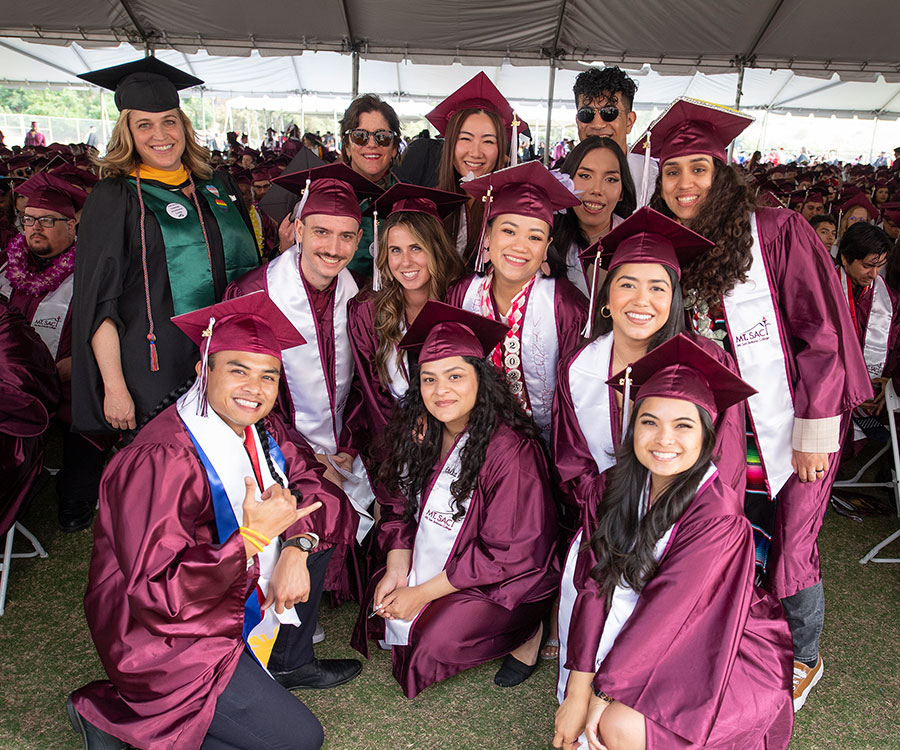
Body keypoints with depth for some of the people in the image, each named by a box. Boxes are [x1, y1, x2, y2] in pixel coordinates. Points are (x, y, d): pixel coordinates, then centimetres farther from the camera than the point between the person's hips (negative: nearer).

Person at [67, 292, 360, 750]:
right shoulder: (161, 461, -29)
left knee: (317, 523, 4)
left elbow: (312, 482, 4)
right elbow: (155, 593, -30)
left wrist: (296, 547, -14)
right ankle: (109, 712, 2)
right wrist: (253, 536, -32)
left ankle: (286, 663, 20)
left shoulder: (257, 427, -5)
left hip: (236, 603, 8)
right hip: (168, 636, -8)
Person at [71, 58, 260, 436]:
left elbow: (249, 268, 16)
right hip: (154, 377, -4)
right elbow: (99, 305, -7)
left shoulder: (219, 188, 10)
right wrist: (114, 388, -14)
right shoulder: (113, 198, -2)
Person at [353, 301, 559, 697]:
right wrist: (397, 571, -12)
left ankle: (526, 631, 6)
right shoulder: (416, 431, -7)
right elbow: (399, 508, 4)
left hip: (506, 580, -7)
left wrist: (422, 593, -18)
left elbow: (506, 554, -22)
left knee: (433, 645, -18)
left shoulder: (510, 452, -27)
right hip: (431, 565, 7)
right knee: (380, 613, -5)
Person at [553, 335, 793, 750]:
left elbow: (666, 609, -25)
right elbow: (597, 583, -11)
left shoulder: (717, 515, -26)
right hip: (655, 637, 5)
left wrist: (601, 693, -19)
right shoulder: (616, 487, -8)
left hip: (730, 655, -5)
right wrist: (579, 688, -16)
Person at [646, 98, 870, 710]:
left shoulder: (779, 233, -10)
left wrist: (815, 432, -14)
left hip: (790, 431, -4)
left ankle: (804, 662, 33)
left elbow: (823, 332, -11)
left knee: (788, 556, 5)